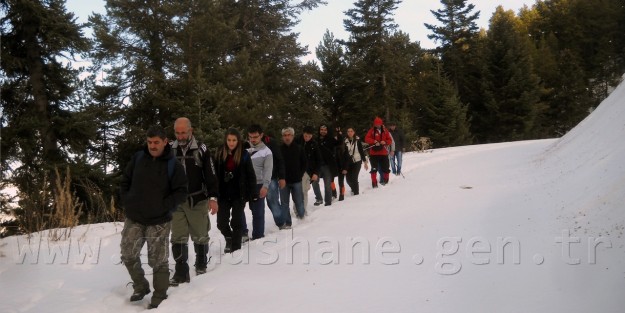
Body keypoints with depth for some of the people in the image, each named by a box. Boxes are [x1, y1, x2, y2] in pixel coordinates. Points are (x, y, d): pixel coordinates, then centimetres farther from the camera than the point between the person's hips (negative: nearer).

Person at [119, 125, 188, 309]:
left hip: (159, 221, -4)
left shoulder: (173, 165, -8)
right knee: (128, 255, 11)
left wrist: (164, 206, -15)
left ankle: (160, 296, 20)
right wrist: (126, 202, 2)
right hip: (134, 219, 4)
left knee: (158, 260, 3)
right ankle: (140, 286, 33)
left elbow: (181, 192, -7)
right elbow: (125, 181, 12)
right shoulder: (138, 158, 2)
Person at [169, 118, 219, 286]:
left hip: (198, 201, -2)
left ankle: (201, 264, 31)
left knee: (200, 236, 9)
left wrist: (213, 198, -9)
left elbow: (211, 175, -4)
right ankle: (181, 272, 9)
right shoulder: (170, 150, 3)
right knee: (178, 238, 1)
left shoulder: (201, 149, -5)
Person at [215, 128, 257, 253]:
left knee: (236, 221, 5)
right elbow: (216, 174, 3)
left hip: (239, 193, -2)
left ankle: (235, 246, 21)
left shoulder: (244, 154, -6)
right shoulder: (220, 153, 2)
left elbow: (251, 175, -5)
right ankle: (229, 238, 33)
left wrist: (253, 193, -8)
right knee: (221, 222, 4)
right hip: (223, 193, 3)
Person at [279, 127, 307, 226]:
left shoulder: (299, 148, -1)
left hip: (296, 180, 0)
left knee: (298, 200, 7)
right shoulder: (279, 149, -3)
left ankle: (301, 214, 34)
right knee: (284, 202, 4)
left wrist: (300, 174, 0)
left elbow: (304, 162, 7)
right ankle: (286, 222, 12)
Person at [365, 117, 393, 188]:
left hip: (383, 153, 2)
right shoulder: (371, 131, 1)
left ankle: (385, 180, 32)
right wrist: (374, 141, -23)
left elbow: (390, 140, 6)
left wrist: (385, 142, -15)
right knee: (374, 169, -3)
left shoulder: (385, 131, 8)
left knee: (385, 168, 8)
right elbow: (367, 139, -8)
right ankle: (374, 183, 4)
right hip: (374, 153, -2)